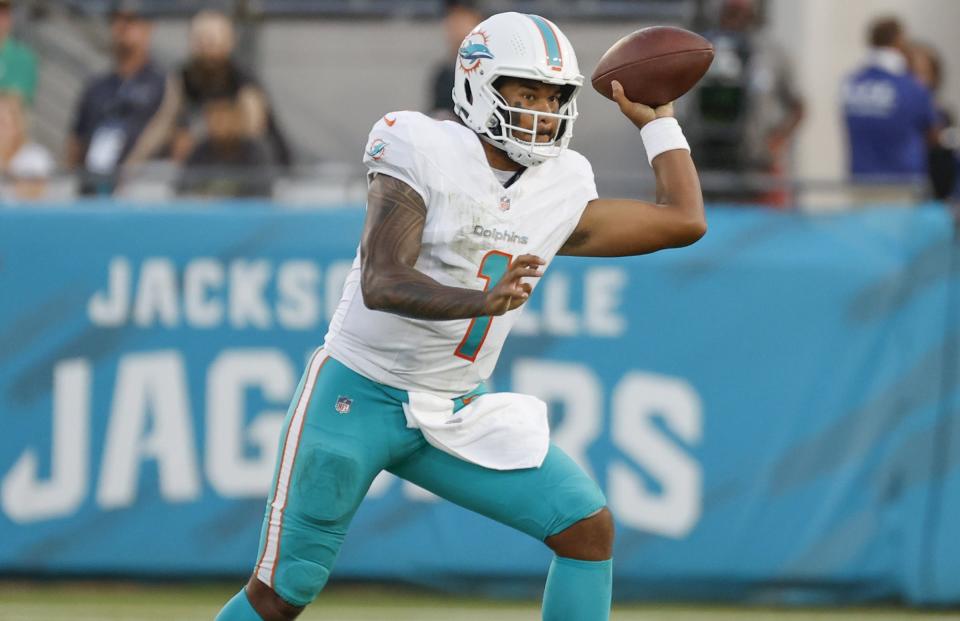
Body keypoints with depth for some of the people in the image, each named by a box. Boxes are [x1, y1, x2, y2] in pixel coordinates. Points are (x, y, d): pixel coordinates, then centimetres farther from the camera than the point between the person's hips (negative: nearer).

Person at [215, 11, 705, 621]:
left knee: (589, 526, -10)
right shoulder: (425, 156, -16)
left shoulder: (560, 193, 2)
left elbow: (683, 220, 10)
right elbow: (380, 284, -28)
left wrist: (655, 121, 10)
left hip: (459, 412, 5)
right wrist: (482, 301, -43)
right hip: (359, 395, -5)